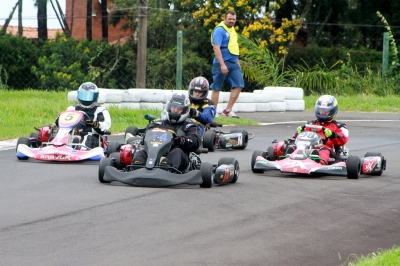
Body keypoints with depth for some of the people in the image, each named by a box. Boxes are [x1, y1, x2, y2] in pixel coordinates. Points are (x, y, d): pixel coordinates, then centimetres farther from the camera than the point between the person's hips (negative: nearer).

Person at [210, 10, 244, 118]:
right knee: (216, 88, 1)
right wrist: (222, 64, -26)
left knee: (238, 85, -1)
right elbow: (216, 48, -21)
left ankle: (228, 110, 4)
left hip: (234, 64, 8)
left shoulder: (232, 29, 14)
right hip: (222, 64, -8)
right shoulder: (219, 30, -13)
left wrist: (237, 61, 22)